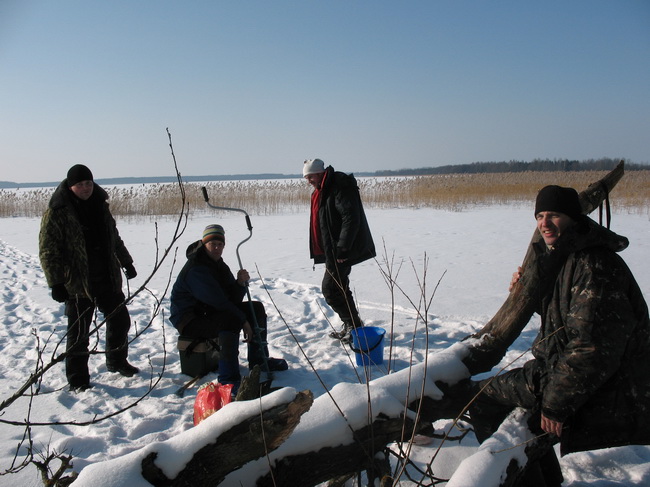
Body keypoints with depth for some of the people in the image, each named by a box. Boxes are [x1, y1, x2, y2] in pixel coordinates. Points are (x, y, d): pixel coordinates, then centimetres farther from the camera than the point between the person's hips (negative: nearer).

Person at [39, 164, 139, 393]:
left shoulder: (100, 206, 9)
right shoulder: (57, 212, -10)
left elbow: (114, 239, 21)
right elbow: (48, 250, -11)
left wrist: (126, 262, 24)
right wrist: (56, 283, -16)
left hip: (108, 278, 6)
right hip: (78, 283, -6)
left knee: (120, 320, 15)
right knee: (79, 332, 1)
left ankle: (116, 361, 35)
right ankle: (77, 380, 16)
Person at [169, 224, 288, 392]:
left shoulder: (219, 265, 8)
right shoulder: (195, 269, -21)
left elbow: (233, 300, 0)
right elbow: (218, 301, -27)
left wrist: (241, 283, -20)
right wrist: (243, 321, -24)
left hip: (210, 313, 10)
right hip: (189, 320, -10)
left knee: (256, 308, 4)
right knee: (232, 321, -37)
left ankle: (259, 360, 9)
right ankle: (228, 378, -34)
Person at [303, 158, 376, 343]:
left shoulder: (339, 188, -18)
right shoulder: (321, 191, 15)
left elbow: (351, 219, -25)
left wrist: (342, 249, -26)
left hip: (342, 252, -10)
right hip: (332, 251, 11)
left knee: (330, 288, -7)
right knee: (339, 288, 15)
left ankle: (354, 325, 2)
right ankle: (350, 327, 26)